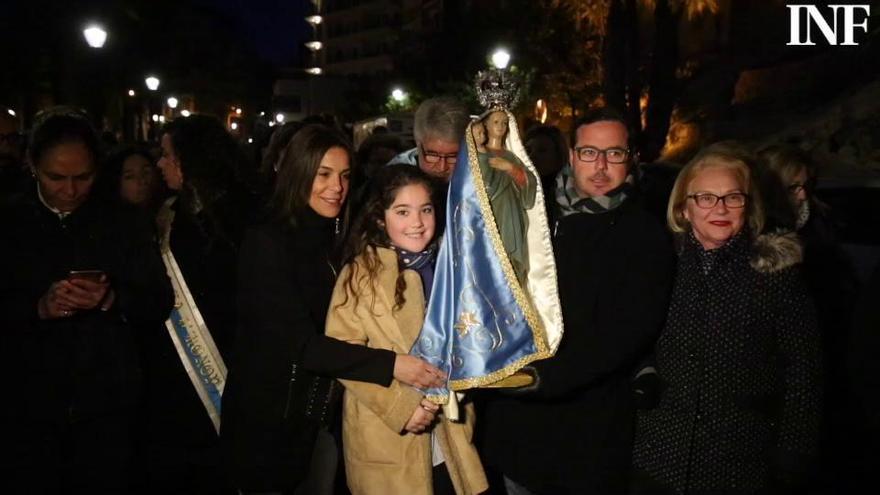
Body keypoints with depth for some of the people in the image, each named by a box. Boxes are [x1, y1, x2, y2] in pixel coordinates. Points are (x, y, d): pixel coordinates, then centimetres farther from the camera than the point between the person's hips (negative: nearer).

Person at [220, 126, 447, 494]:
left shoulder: (339, 241, 5)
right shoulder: (267, 242, -16)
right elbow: (300, 342, -24)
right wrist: (390, 364, -30)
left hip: (325, 416, 6)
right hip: (269, 418, -6)